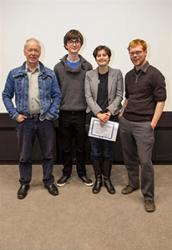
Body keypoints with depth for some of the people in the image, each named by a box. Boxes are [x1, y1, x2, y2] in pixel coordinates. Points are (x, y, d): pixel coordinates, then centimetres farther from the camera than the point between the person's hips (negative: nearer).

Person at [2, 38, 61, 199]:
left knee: (48, 153, 10)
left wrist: (51, 114, -6)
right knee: (24, 155, 11)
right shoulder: (14, 74, 3)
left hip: (44, 120, 0)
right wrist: (14, 114, -2)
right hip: (24, 120, 0)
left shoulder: (49, 74, 2)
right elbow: (6, 95, 7)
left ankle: (48, 181, 28)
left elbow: (57, 95, 3)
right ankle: (24, 183, 29)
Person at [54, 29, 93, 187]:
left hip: (81, 113, 0)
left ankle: (82, 172, 27)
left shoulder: (87, 66, 2)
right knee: (66, 146, 11)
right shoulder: (59, 67, 3)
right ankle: (66, 172, 28)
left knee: (81, 146, 10)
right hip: (64, 114, 0)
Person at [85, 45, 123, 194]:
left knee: (108, 150, 7)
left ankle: (107, 178, 23)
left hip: (111, 117, 0)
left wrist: (109, 112, -13)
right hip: (94, 116, 1)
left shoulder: (117, 73, 2)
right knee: (95, 150, 6)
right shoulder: (89, 75, 3)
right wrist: (98, 113, -15)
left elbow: (119, 95, -1)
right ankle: (98, 179, 22)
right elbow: (88, 97, -2)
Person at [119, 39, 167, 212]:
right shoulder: (129, 75, 12)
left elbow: (160, 101, -8)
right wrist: (122, 115, 14)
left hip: (143, 124, -6)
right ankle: (133, 183, 35)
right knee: (129, 157, 15)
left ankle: (148, 196, 9)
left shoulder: (155, 74, -7)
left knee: (145, 161, -5)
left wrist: (153, 124, -13)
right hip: (125, 123, 6)